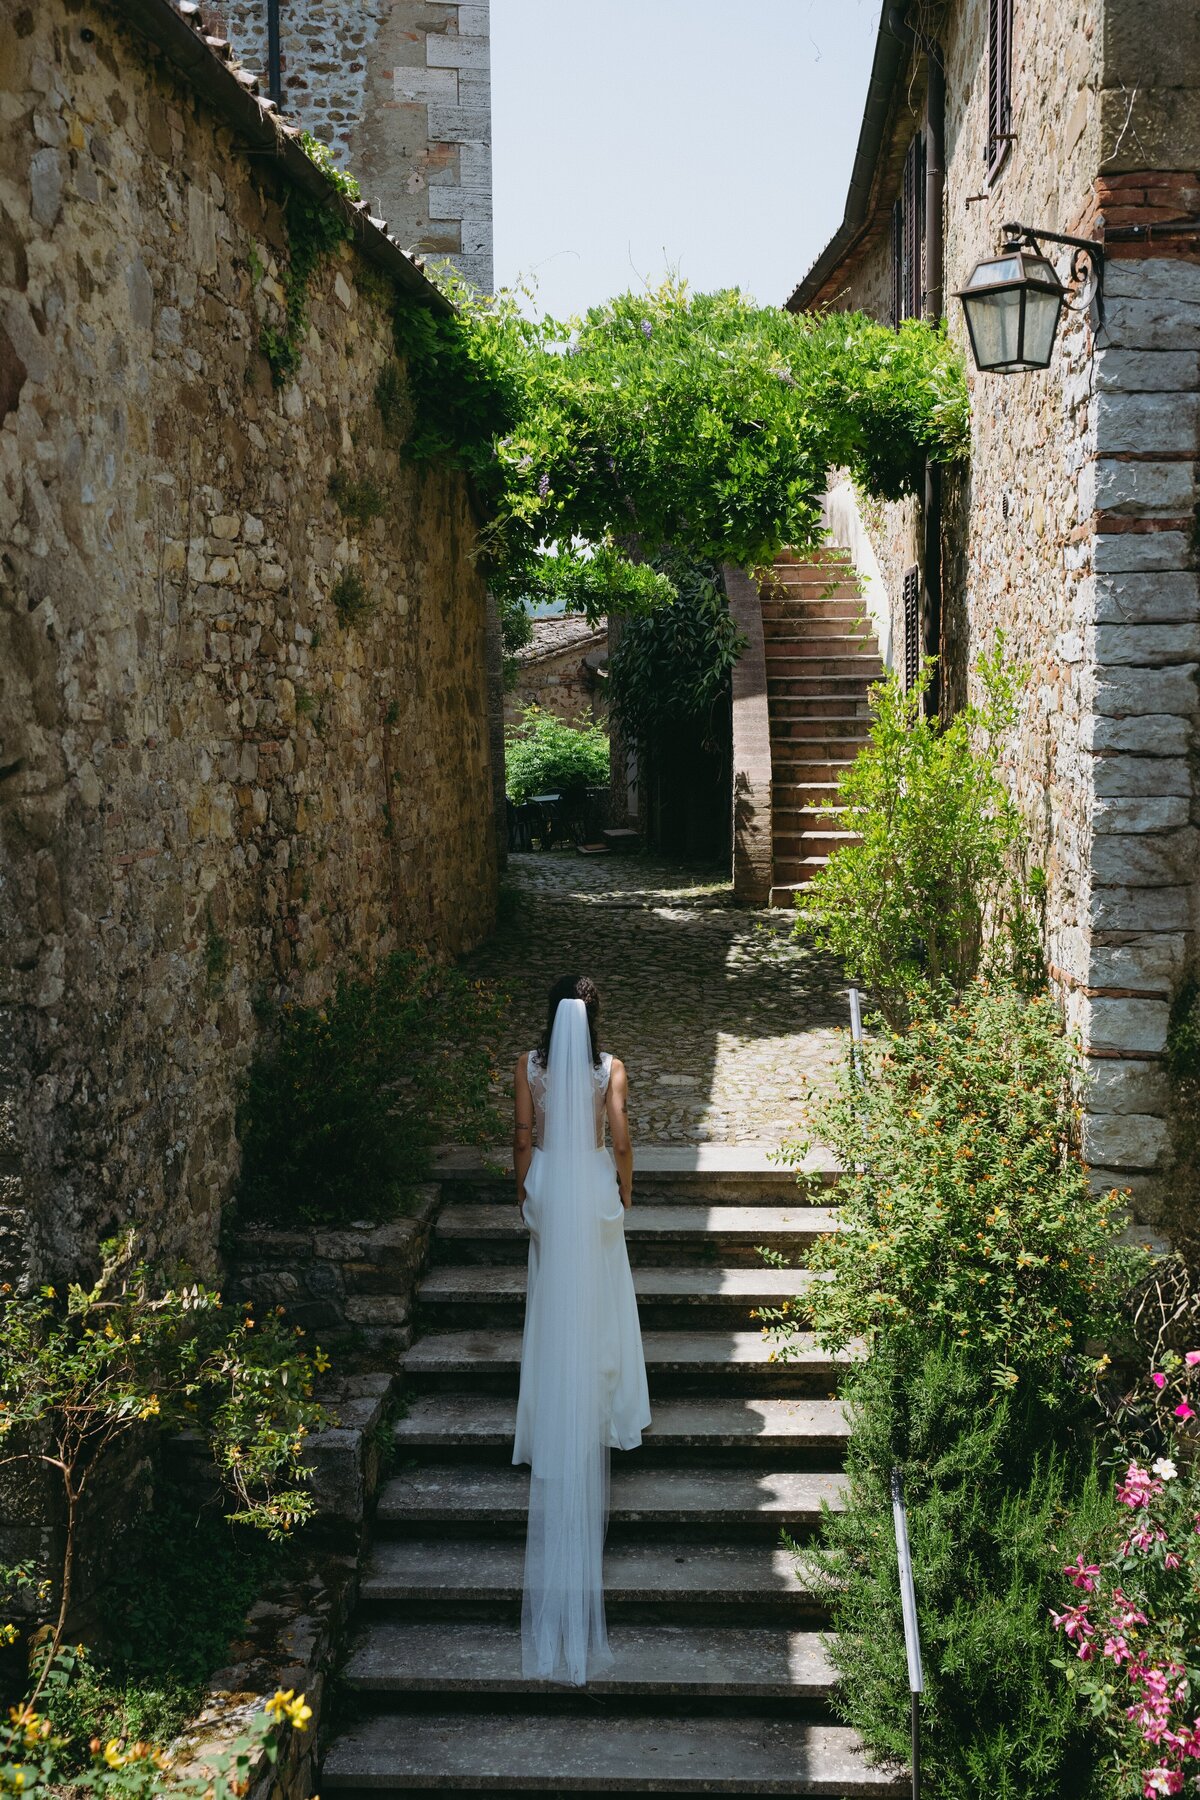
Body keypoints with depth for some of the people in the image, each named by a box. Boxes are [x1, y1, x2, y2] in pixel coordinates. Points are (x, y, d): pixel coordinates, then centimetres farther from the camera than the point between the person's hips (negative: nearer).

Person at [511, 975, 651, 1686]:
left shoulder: (531, 1065, -6)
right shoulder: (609, 1069, -10)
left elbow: (524, 1135, -1)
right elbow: (621, 1139, -8)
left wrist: (524, 1188, 12)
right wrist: (625, 1190, 7)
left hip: (547, 1189, 1)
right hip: (594, 1191, -1)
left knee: (553, 1309, 11)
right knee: (597, 1305, 12)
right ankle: (603, 1407, 20)